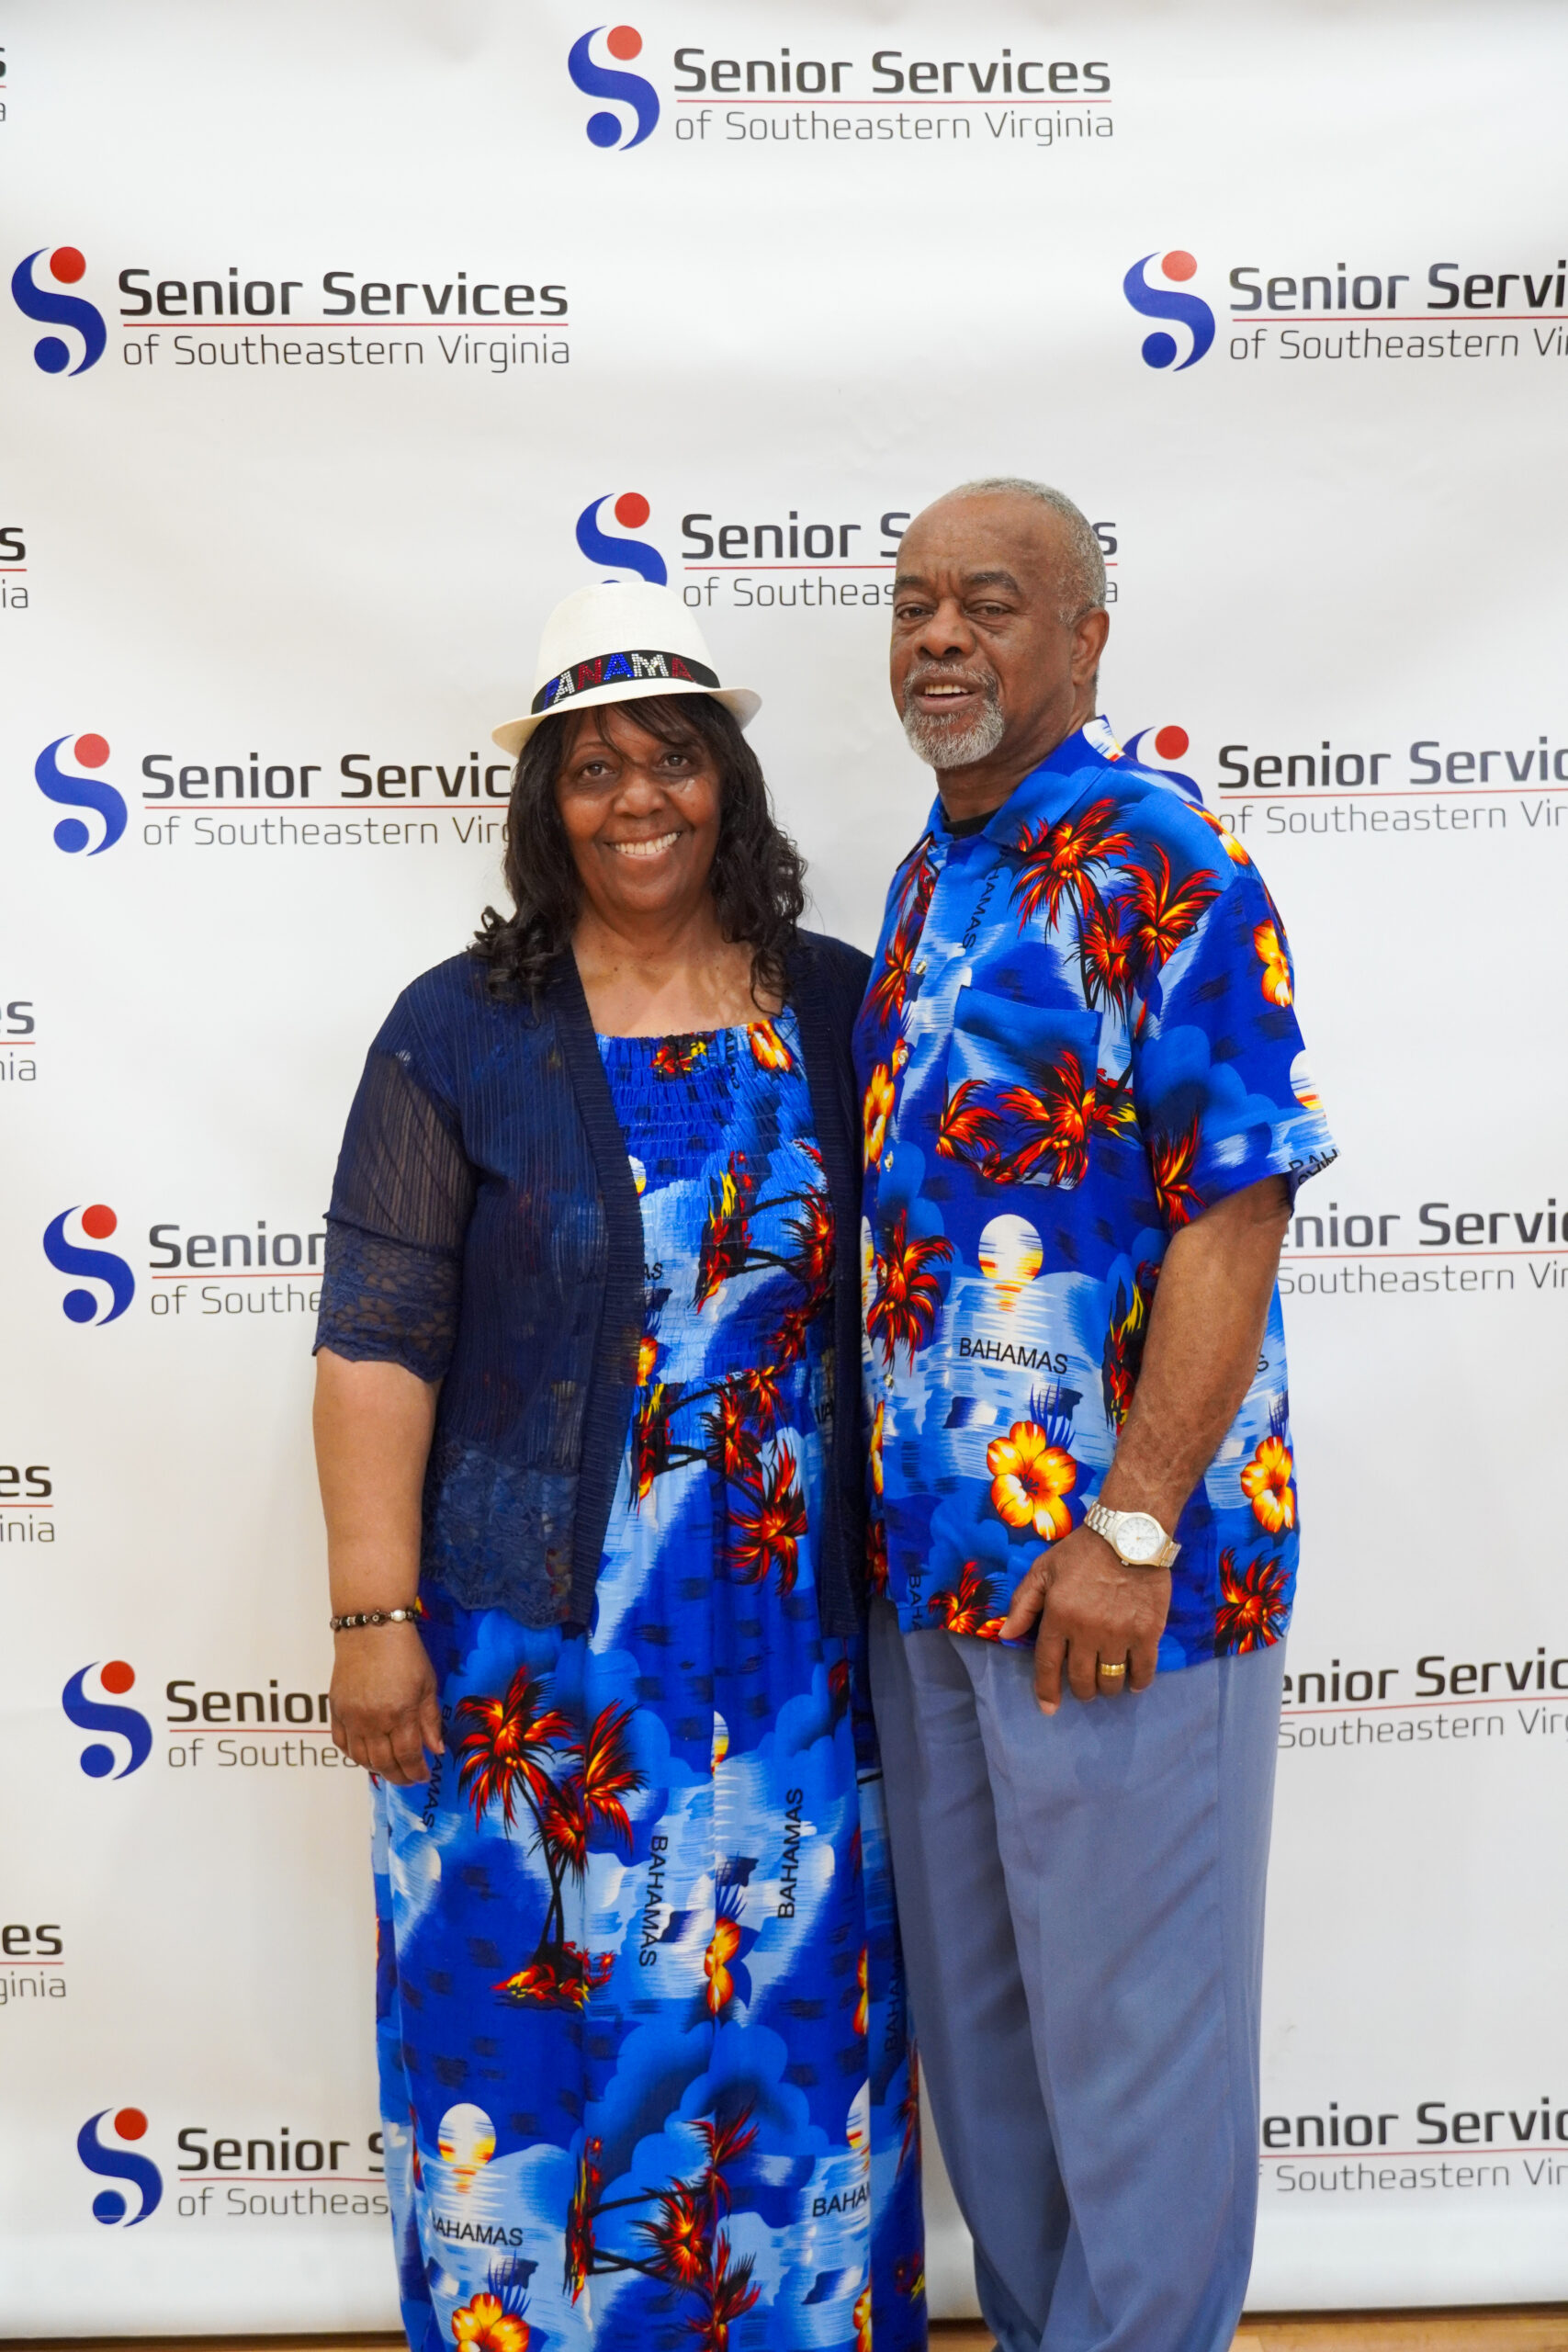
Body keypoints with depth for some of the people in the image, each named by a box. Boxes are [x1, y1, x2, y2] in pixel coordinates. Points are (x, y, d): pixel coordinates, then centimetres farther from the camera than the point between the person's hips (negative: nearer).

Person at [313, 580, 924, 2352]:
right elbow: (377, 1341, -6)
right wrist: (374, 1619, -11)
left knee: (791, 2015, 13)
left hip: (792, 1641, 3)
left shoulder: (837, 1010, 5)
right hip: (536, 1645, -2)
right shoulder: (461, 1036, -3)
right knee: (540, 2023, 8)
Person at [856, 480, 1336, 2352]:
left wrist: (1132, 1527, -21)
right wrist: (888, 1494, 14)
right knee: (970, 2008, 20)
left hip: (1110, 1559, -8)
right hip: (928, 1549, 8)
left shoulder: (1156, 862, -12)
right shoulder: (929, 879, 13)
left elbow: (1234, 1209, -17)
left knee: (1130, 2023, 8)